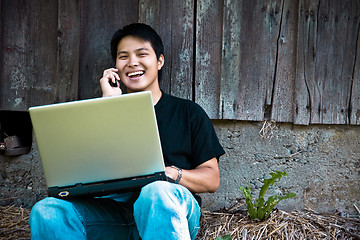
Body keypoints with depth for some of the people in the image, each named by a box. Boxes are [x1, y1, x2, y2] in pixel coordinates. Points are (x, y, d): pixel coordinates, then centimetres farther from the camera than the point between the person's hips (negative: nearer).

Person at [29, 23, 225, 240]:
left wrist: (170, 173, -15)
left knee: (155, 193, -39)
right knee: (47, 210, -23)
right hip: (116, 210, 3)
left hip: (171, 213, -3)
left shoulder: (189, 112, 12)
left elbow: (212, 179, 6)